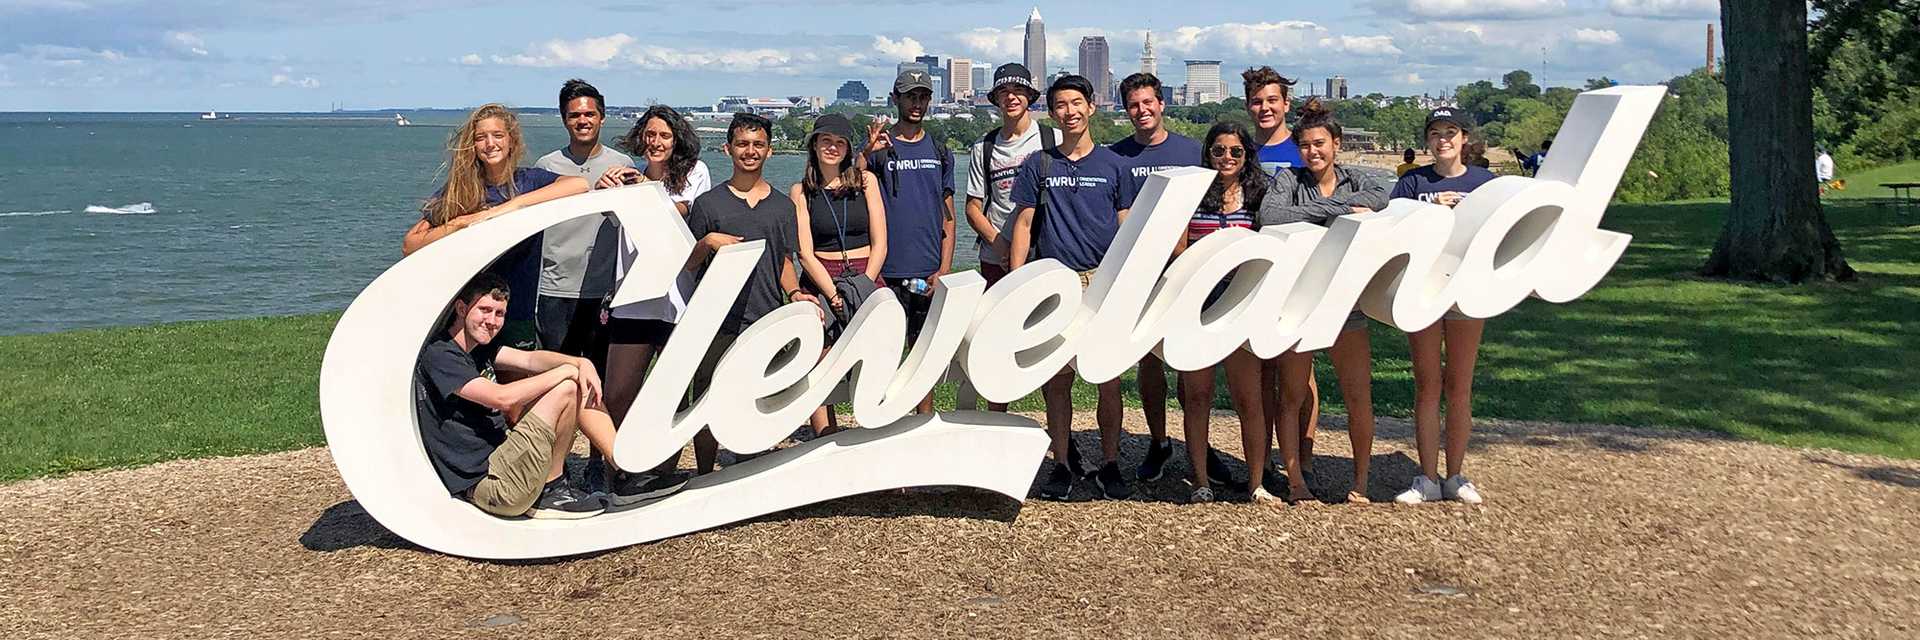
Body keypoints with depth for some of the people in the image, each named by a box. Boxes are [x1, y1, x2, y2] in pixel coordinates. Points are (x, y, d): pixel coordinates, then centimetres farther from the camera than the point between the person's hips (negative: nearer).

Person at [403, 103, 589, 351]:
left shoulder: (529, 180, 0)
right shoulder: (456, 191, 3)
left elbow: (579, 184, -21)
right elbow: (409, 245, -1)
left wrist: (512, 205, -24)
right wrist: (458, 224, -15)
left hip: (518, 315, 0)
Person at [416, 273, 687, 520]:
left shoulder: (477, 347, 14)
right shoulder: (438, 355, -15)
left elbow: (529, 360, 9)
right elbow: (502, 397, -25)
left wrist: (581, 363, -10)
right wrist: (566, 371, -15)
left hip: (500, 456, 10)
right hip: (486, 485, -10)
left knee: (581, 387, 7)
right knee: (565, 389, -17)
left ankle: (628, 474, 4)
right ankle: (551, 491, -5)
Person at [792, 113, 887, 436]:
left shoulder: (865, 181, 9)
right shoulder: (801, 191, 6)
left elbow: (879, 244, 5)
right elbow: (805, 253, -1)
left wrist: (862, 288, -7)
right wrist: (835, 295, -12)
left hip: (866, 278, 1)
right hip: (821, 283, 0)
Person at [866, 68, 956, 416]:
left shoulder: (939, 152, 12)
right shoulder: (879, 148, 2)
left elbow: (947, 216, 12)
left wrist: (944, 269, 2)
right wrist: (868, 152, -24)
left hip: (929, 273, 3)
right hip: (889, 272, -3)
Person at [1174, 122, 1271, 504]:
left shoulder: (1258, 195, 9)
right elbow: (1179, 248, 3)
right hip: (1198, 301, 0)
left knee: (1248, 397, -1)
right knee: (1197, 394, 4)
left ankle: (1256, 484, 8)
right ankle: (1202, 481, 13)